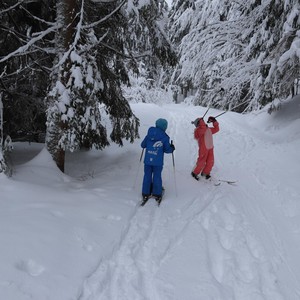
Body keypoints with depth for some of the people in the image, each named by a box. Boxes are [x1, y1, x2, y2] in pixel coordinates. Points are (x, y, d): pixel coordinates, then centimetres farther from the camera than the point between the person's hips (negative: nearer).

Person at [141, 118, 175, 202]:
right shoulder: (165, 137, -7)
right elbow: (167, 150, -4)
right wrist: (172, 148, 17)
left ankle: (145, 194, 19)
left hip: (147, 160, 2)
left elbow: (143, 145, 7)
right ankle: (157, 194, 17)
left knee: (147, 176, 12)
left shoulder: (149, 135, -1)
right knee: (157, 177, 9)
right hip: (158, 161, -2)